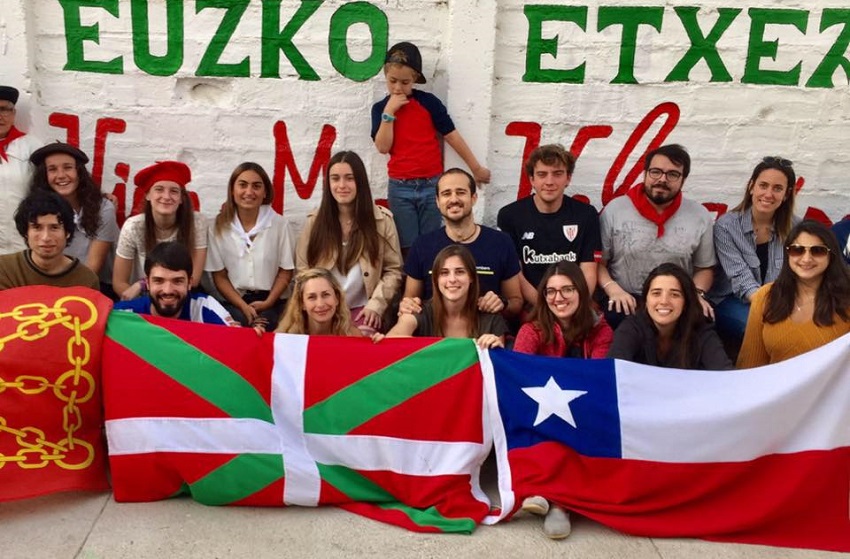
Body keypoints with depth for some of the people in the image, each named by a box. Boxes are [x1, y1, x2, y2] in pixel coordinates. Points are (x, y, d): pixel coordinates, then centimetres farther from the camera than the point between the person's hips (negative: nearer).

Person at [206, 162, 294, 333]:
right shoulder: (219, 226, 2)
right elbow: (219, 275, 3)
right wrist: (243, 306, -11)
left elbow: (286, 271, 5)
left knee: (265, 326, -29)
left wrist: (268, 302, -9)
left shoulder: (278, 223, 1)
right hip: (234, 301, 0)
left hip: (270, 301, 0)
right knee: (241, 322, -30)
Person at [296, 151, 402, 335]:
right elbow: (302, 270, 8)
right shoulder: (314, 221, 7)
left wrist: (376, 304, -11)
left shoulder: (382, 220, 2)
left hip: (362, 309, -1)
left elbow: (393, 270, 2)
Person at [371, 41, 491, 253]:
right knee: (407, 247, 4)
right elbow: (383, 146, -7)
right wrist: (389, 112, -13)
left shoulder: (428, 102, -1)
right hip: (400, 188, 1)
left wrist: (476, 167, 5)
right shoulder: (380, 108, 4)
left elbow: (451, 135, 1)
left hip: (432, 185, 0)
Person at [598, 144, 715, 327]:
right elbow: (597, 262, 3)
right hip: (627, 300, -2)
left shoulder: (700, 216, 5)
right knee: (614, 318, -34)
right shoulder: (614, 210, -1)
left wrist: (696, 293, -5)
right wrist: (613, 289, -15)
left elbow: (705, 268, 15)